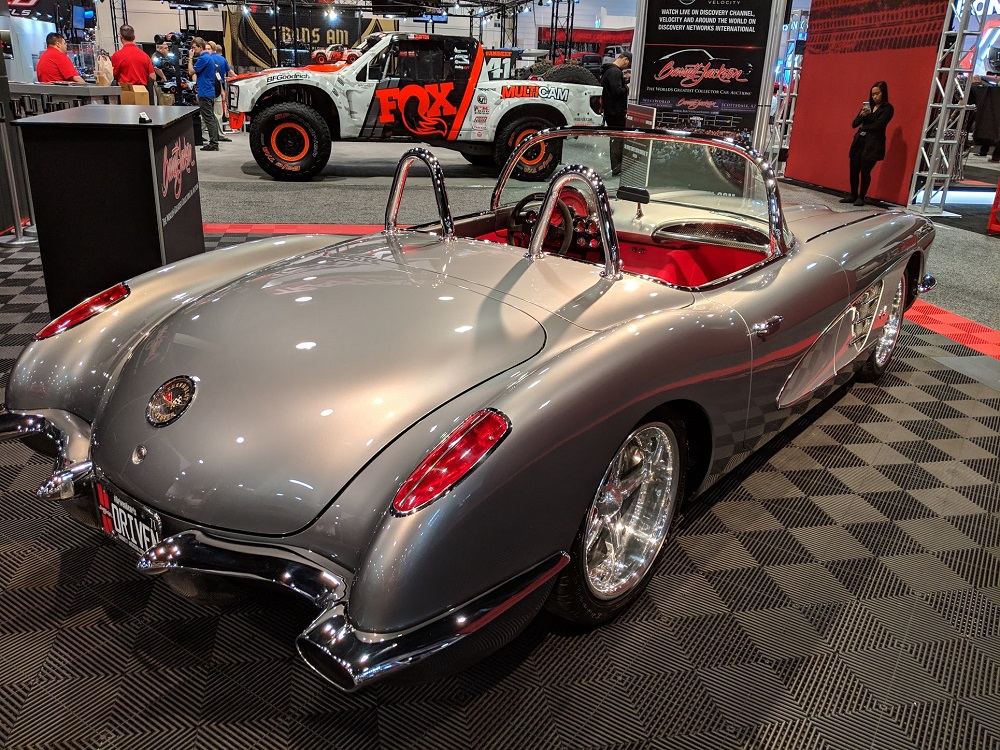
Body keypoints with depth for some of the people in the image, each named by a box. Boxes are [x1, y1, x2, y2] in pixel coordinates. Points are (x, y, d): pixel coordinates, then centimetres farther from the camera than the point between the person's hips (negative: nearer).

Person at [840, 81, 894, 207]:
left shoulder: (887, 108, -1)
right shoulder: (868, 106, 16)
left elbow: (877, 125, -11)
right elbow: (854, 124, 9)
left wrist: (863, 126, 3)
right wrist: (862, 115, -8)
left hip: (873, 144, -5)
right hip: (859, 141, 5)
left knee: (865, 171, -7)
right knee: (854, 170, 3)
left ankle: (861, 197, 4)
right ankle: (853, 195, 16)